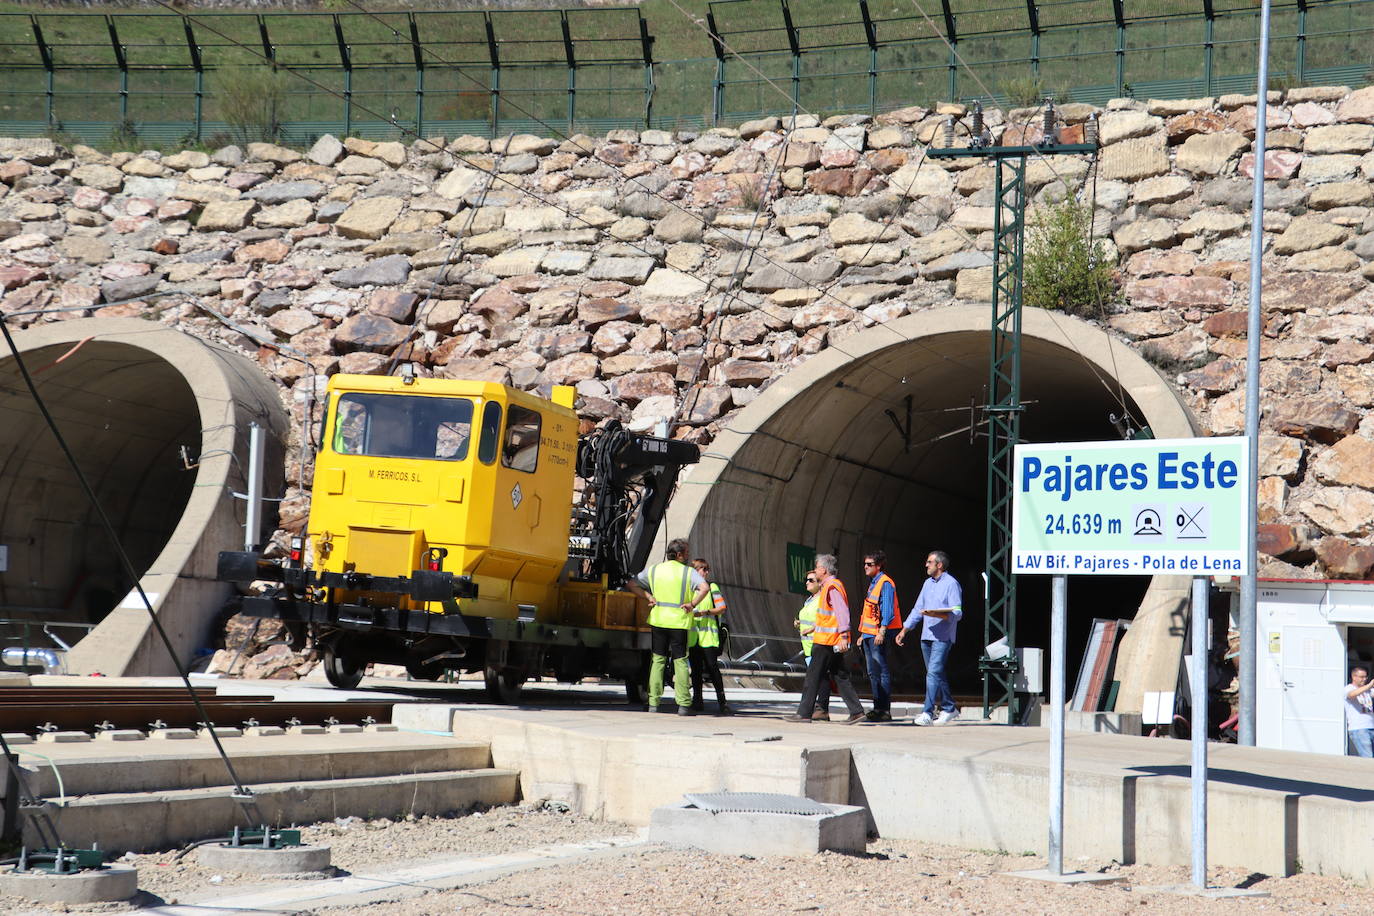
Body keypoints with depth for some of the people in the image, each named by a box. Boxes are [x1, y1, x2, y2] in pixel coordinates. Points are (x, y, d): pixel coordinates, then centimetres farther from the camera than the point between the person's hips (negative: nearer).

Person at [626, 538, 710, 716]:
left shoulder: (654, 570, 8)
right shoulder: (689, 572, -4)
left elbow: (631, 584, 9)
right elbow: (704, 588, -21)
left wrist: (648, 596, 7)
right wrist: (692, 604, -11)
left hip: (658, 621, 3)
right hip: (679, 622, -3)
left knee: (658, 660, 9)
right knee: (680, 662, 2)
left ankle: (653, 703, 5)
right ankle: (684, 704, -1)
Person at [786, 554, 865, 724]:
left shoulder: (832, 587, -13)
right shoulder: (828, 586, 18)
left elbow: (842, 611, -23)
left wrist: (844, 635, -30)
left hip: (826, 641, -10)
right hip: (833, 642, 10)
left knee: (813, 676, -4)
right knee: (840, 675, 8)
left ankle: (804, 713, 0)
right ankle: (856, 711, 4)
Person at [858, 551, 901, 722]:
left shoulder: (885, 583, -9)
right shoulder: (873, 583, 20)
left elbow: (888, 609, -16)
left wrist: (882, 631, -23)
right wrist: (863, 634, 23)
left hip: (878, 635, -10)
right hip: (868, 634, 10)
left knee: (882, 672, -9)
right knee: (873, 673, 10)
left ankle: (885, 710, -10)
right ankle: (877, 708, 14)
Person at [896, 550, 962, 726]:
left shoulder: (951, 584, -7)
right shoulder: (928, 583, 17)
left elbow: (957, 613, -14)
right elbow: (917, 609, 21)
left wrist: (936, 614, -28)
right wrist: (904, 630, 16)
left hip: (942, 637, -8)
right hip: (926, 636, 8)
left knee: (934, 673, -14)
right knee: (936, 674, 12)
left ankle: (927, 713, -18)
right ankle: (949, 709, 23)